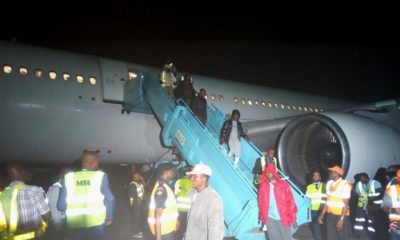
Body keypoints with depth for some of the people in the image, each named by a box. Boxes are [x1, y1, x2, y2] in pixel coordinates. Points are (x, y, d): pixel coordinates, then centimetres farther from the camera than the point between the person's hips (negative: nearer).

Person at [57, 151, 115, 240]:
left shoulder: (69, 177, 0)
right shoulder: (100, 176, -5)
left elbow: (61, 205, 1)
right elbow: (110, 199, -6)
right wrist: (110, 217, 10)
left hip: (74, 225, 2)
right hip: (96, 223, -1)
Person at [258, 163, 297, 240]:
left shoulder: (283, 185, -5)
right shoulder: (263, 186, 1)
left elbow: (290, 201, -4)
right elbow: (261, 203, 7)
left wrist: (292, 218, -5)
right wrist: (263, 217, 8)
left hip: (283, 218, -2)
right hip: (270, 219, 2)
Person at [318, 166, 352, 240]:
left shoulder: (345, 184, -13)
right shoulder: (329, 183, 6)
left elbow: (346, 204, -15)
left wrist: (341, 219, -20)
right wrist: (322, 214, 7)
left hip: (341, 215, -5)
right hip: (330, 215, 6)